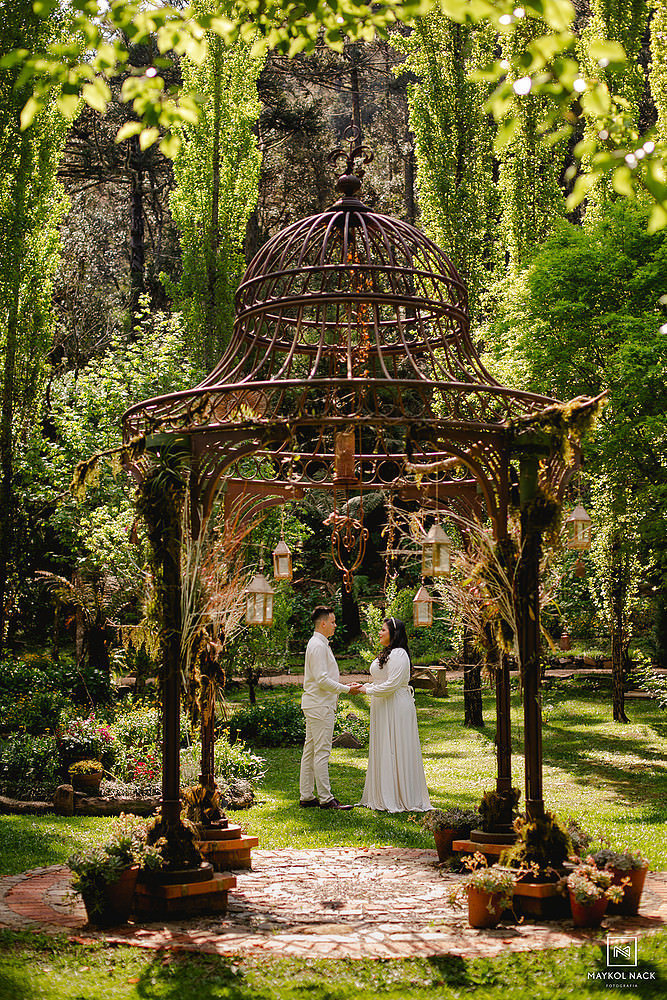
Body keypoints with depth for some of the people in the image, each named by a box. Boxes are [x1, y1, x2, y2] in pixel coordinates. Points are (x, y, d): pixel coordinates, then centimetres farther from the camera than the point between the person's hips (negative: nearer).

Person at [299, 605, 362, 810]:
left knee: (310, 751, 11)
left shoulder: (319, 644, 17)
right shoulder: (318, 646, -16)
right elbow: (322, 680, -21)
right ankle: (326, 798, -4)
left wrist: (346, 688, 17)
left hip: (315, 705, 11)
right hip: (320, 706, -11)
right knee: (321, 752, -7)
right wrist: (347, 689, -14)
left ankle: (306, 796, 16)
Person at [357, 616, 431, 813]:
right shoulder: (386, 654, 17)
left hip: (396, 708, -10)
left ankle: (402, 799, 1)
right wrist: (362, 686, 7)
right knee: (383, 751, 11)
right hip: (383, 708, 10)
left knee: (395, 751, -5)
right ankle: (383, 796, 17)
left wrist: (368, 690, -13)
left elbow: (392, 684, -21)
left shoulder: (398, 654, -15)